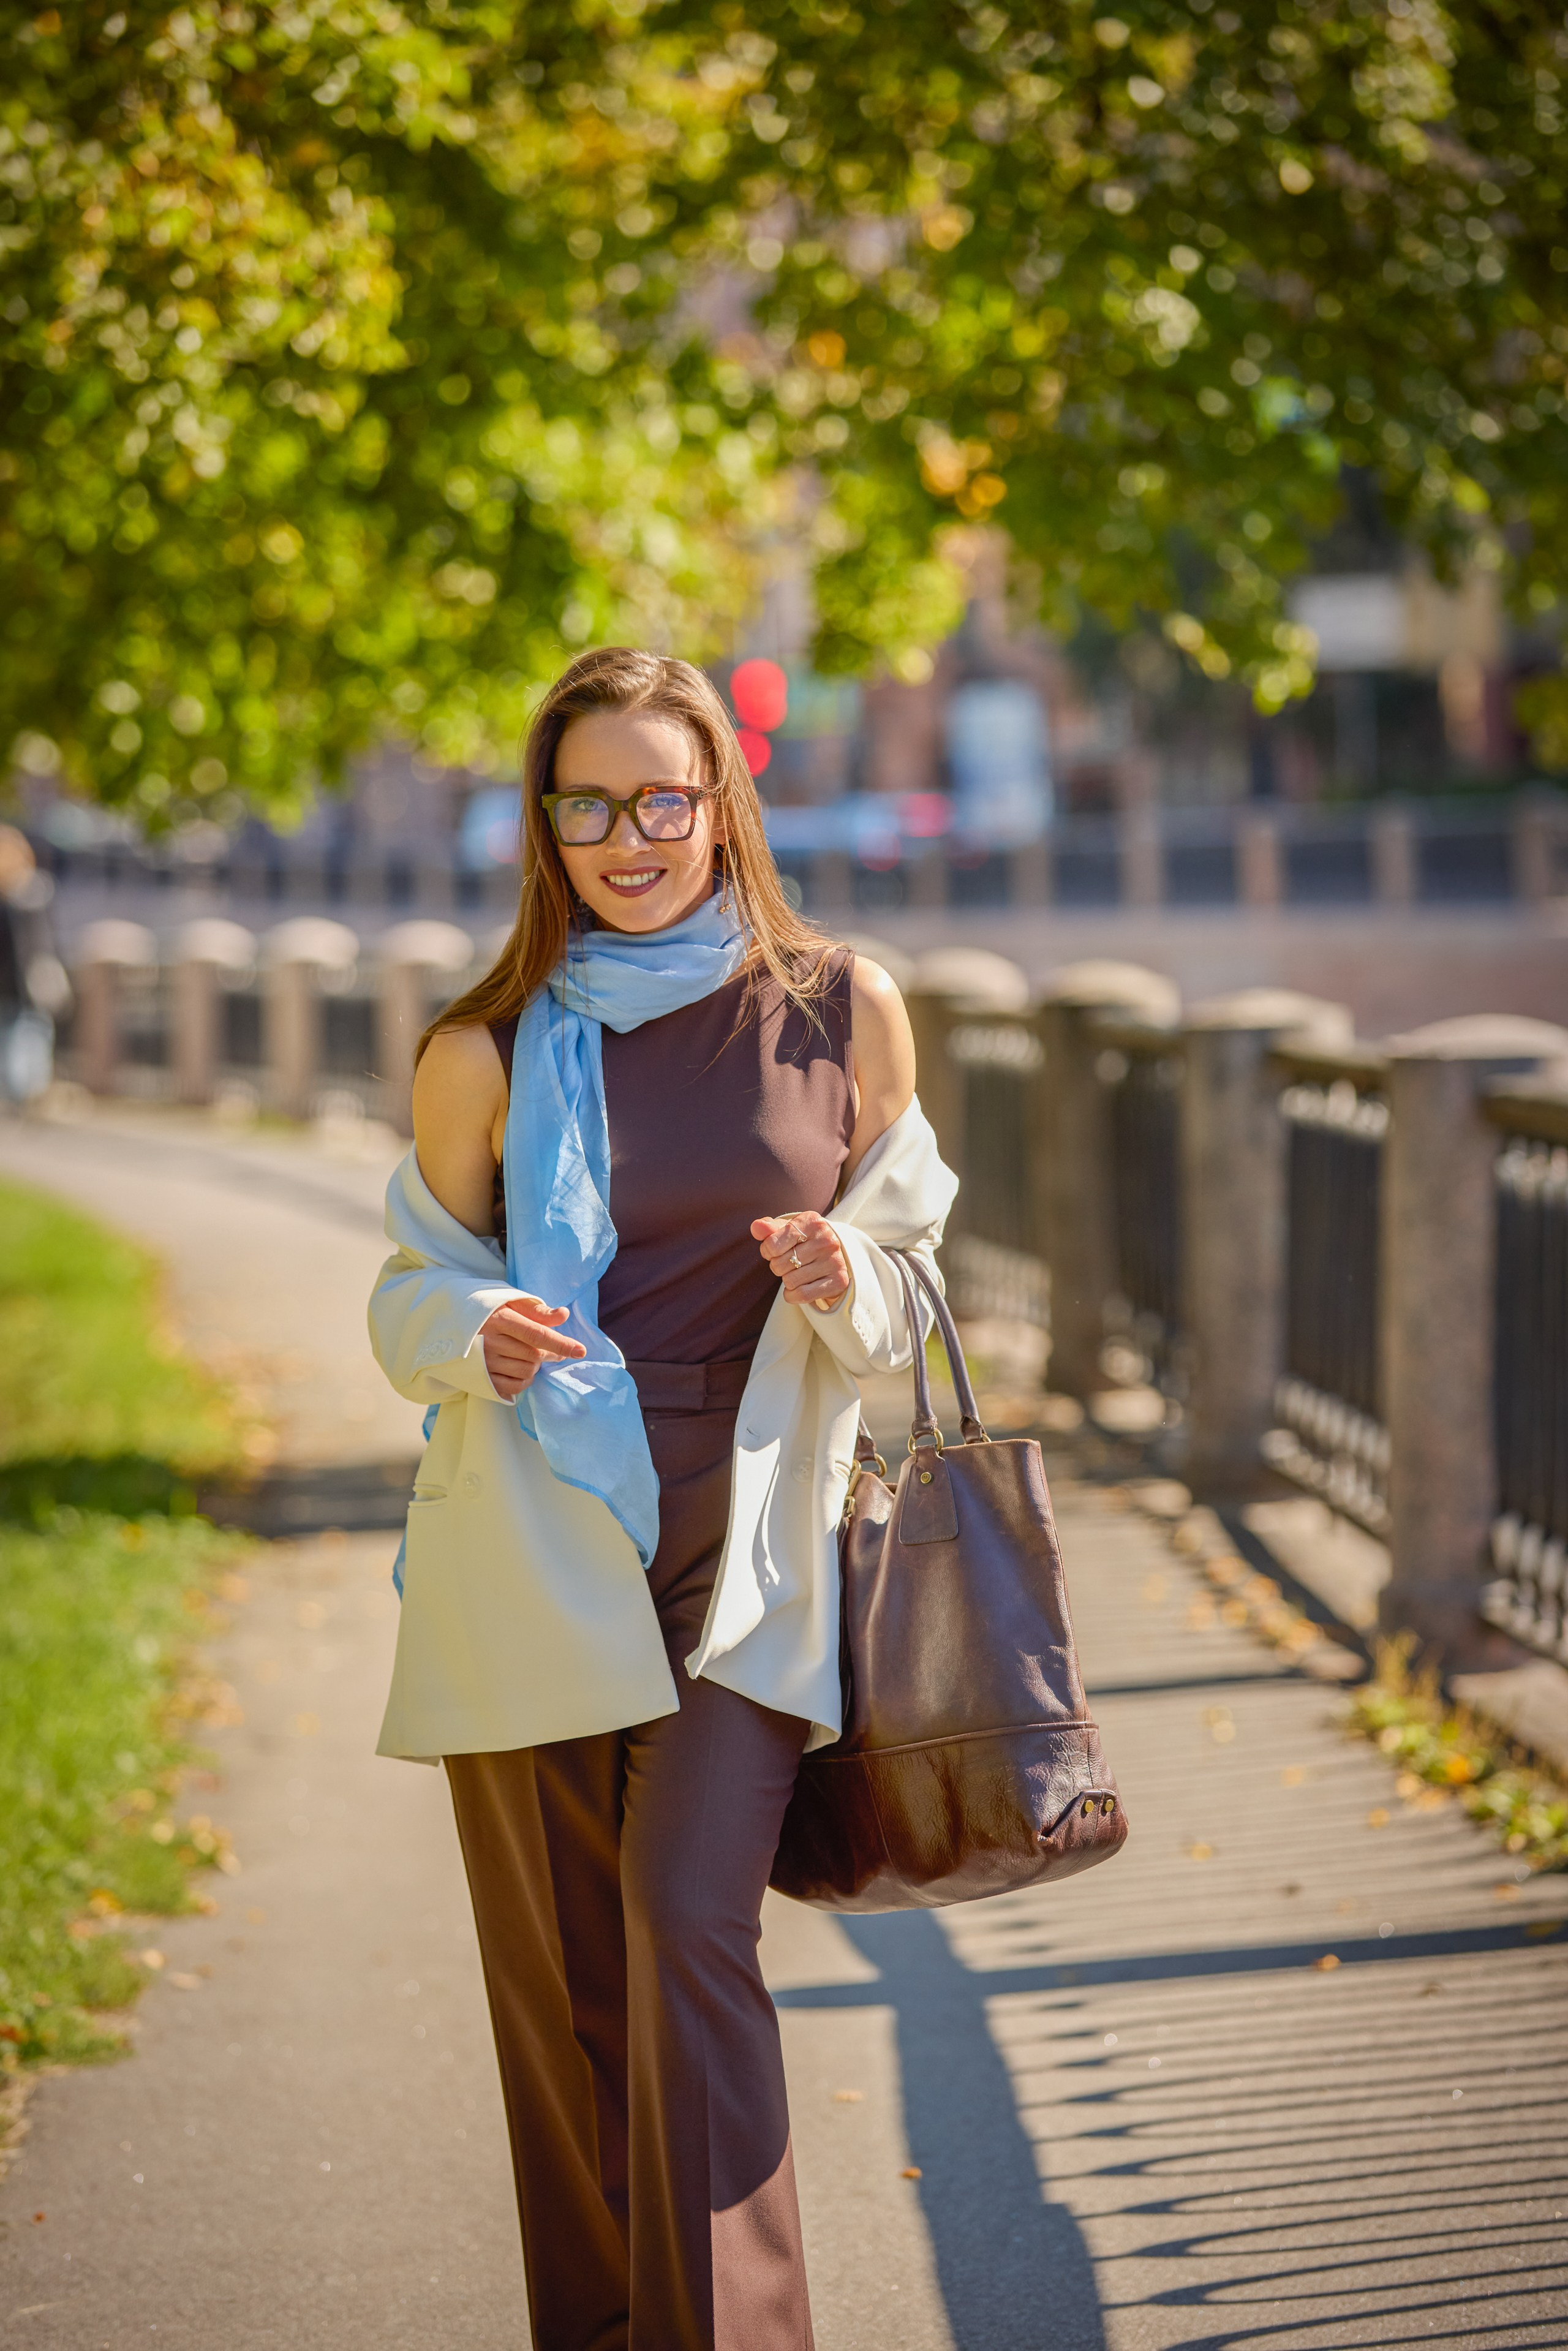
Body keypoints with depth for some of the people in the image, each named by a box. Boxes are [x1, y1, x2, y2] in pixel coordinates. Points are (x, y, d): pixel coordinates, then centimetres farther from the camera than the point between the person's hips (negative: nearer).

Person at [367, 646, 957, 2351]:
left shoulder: (845, 1013, 2)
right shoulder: (489, 1055, 0)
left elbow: (906, 1285, 11)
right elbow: (412, 1292, 9)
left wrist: (844, 1287, -13)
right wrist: (475, 1334, -14)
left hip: (743, 1543, -1)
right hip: (533, 1557, 1)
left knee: (692, 1932, -15)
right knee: (560, 1984, 5)